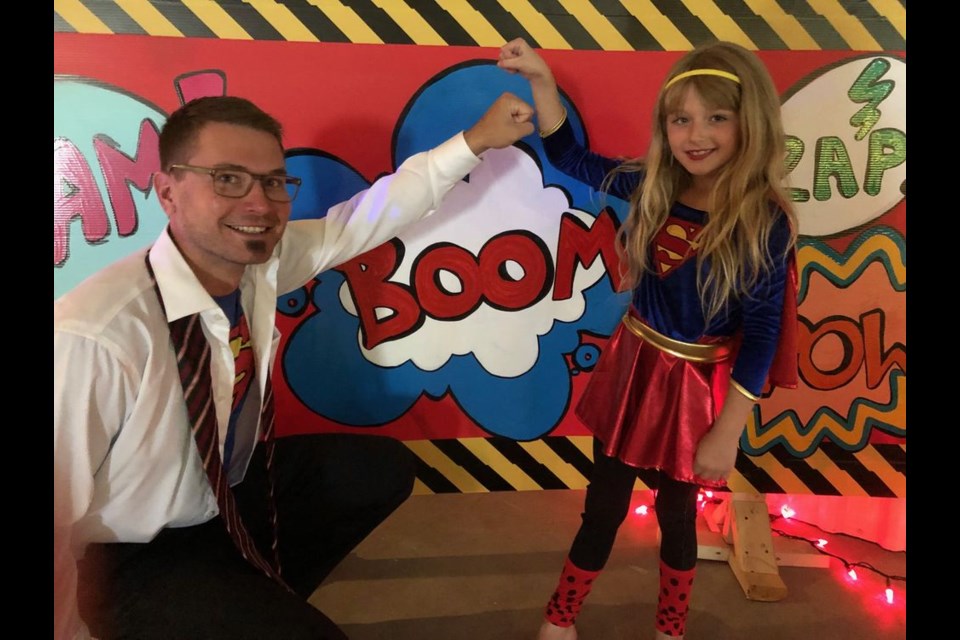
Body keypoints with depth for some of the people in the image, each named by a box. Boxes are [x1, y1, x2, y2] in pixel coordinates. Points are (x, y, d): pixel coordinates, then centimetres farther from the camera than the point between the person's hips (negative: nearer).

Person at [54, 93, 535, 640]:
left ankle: (264, 593, 22)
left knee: (386, 470, 10)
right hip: (141, 558, -7)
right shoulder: (94, 338, -34)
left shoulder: (264, 259, -14)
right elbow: (58, 517, -27)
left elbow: (372, 214, -6)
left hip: (240, 484, 7)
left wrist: (476, 140, -10)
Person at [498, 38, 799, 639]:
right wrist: (542, 79, -4)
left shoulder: (764, 223, -18)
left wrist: (727, 433, -13)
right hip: (634, 366, 4)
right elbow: (569, 156, 7)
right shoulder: (652, 188, -6)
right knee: (603, 506, 18)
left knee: (676, 512, 19)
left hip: (695, 385, -3)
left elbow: (761, 335, -15)